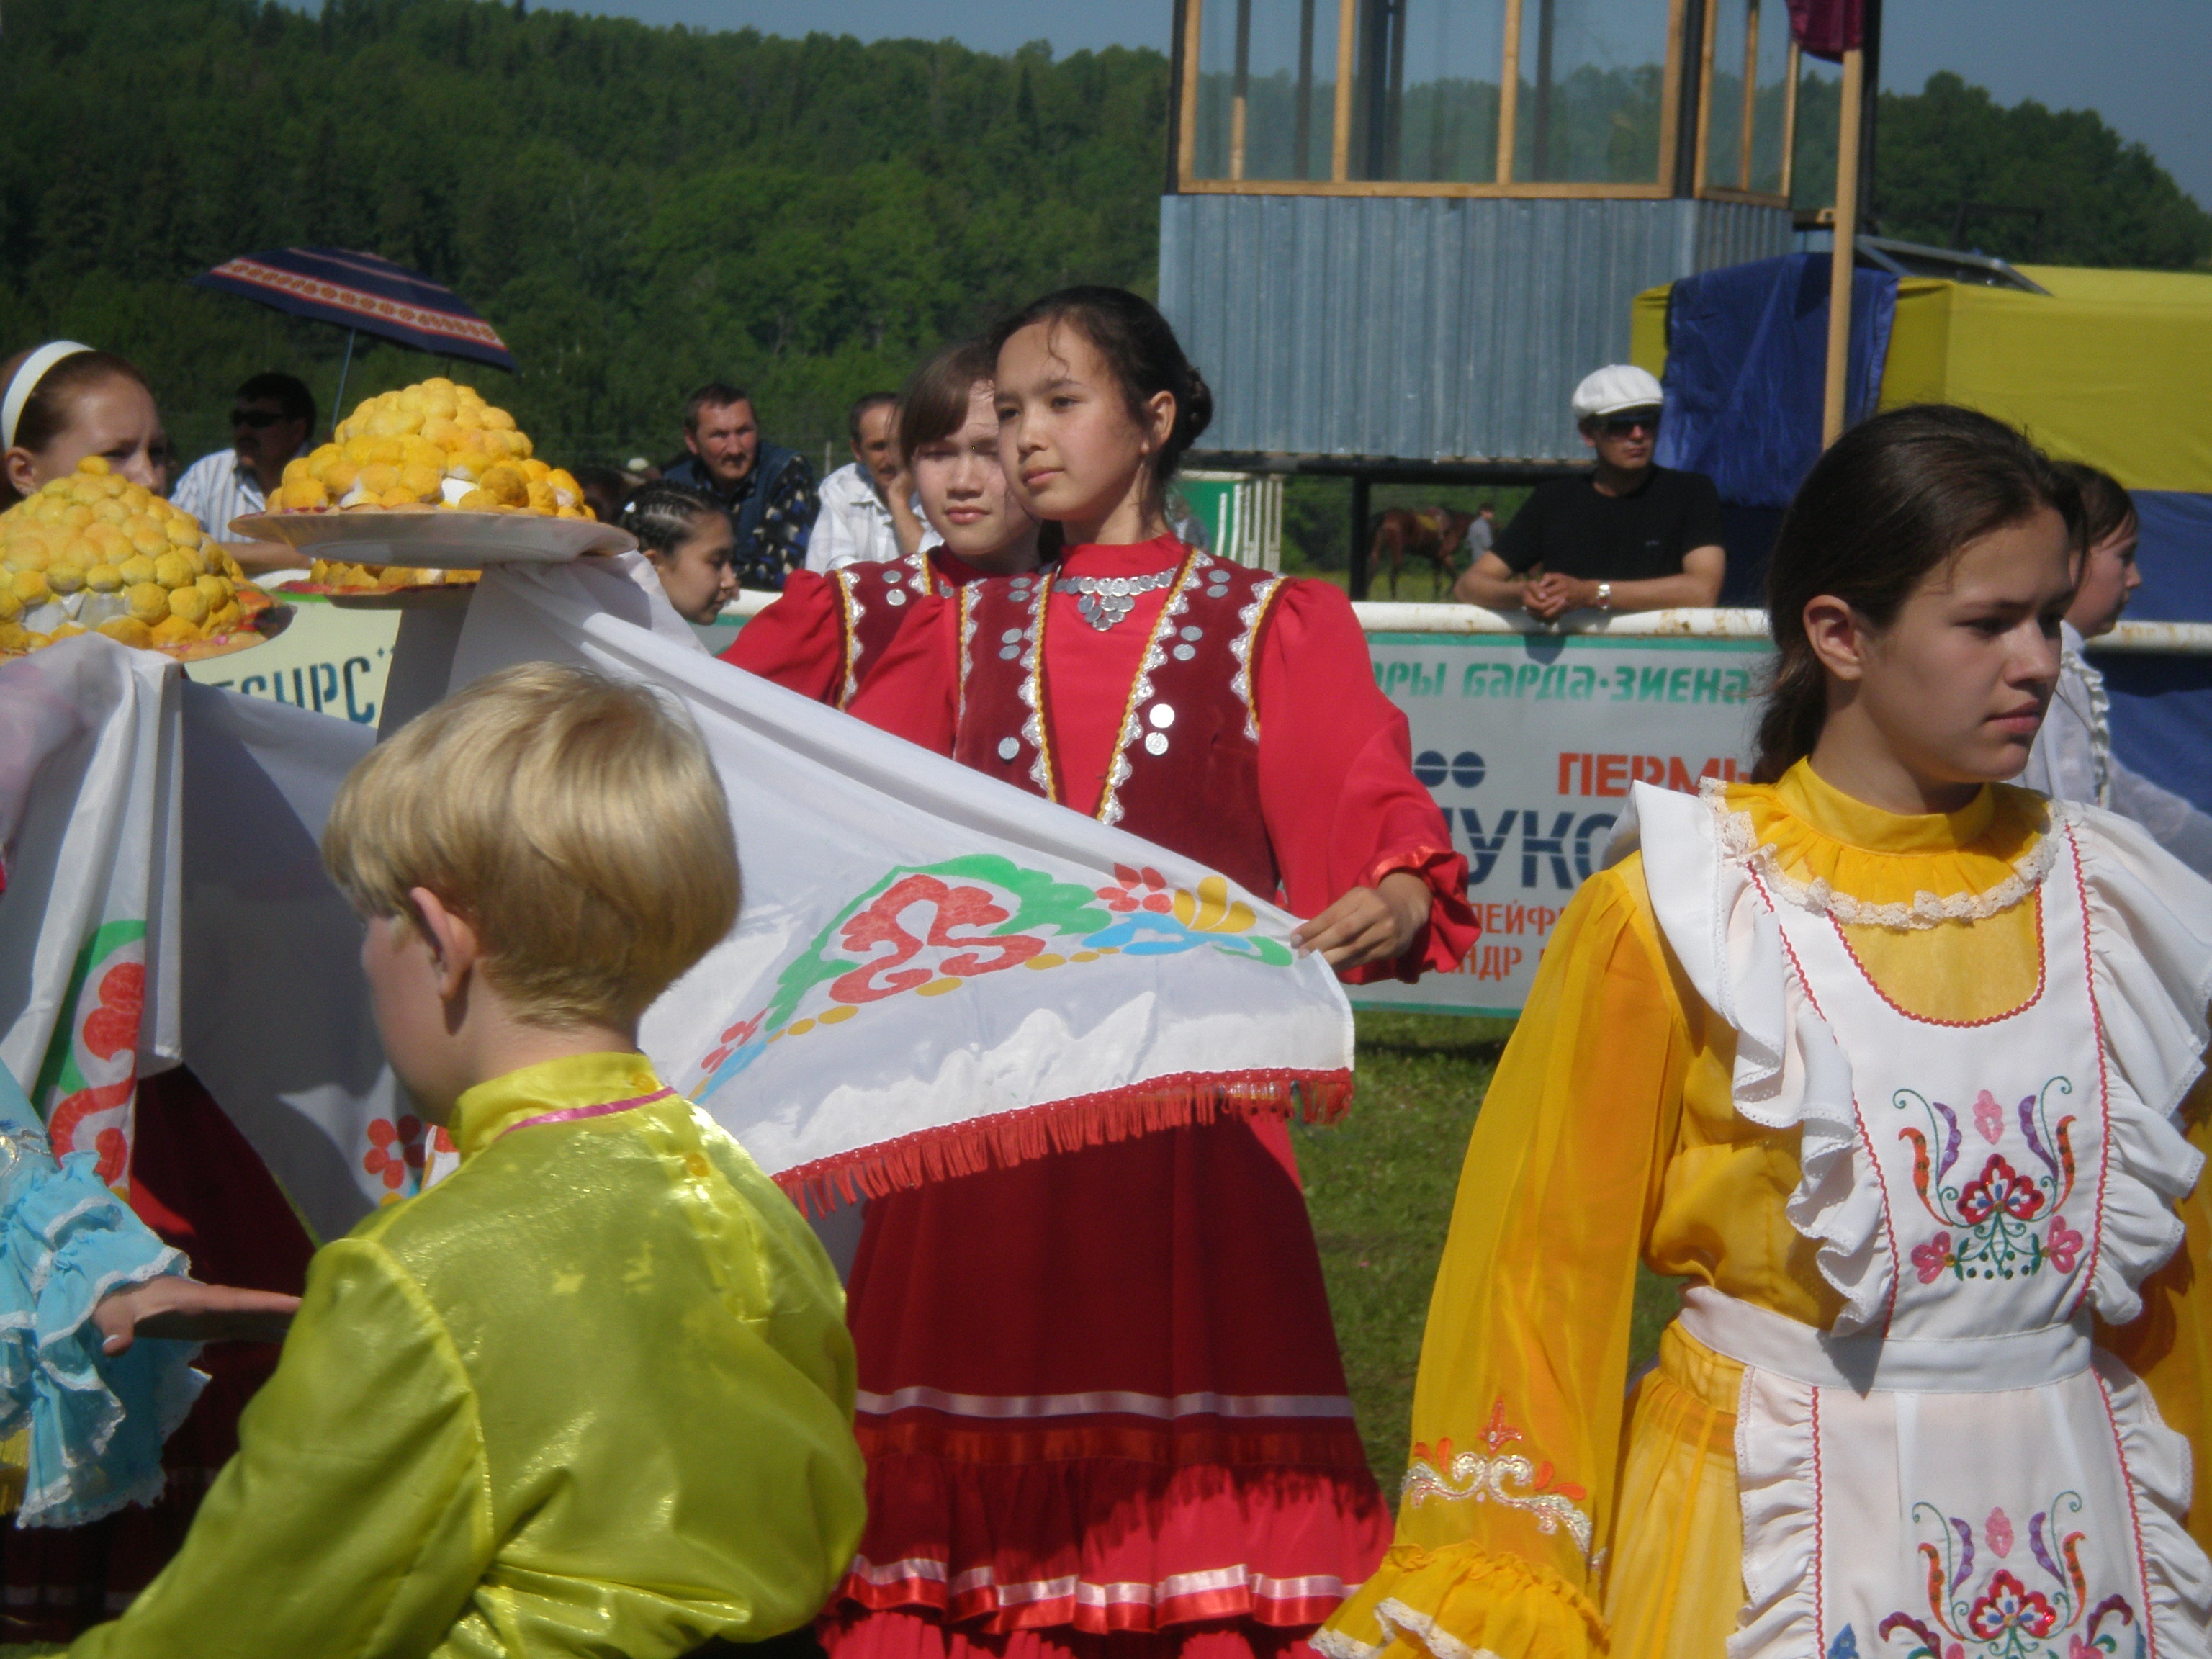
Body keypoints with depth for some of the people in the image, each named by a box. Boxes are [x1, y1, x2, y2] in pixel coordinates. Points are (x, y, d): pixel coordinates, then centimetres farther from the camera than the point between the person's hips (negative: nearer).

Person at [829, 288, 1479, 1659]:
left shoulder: (1273, 629, 8)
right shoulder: (962, 636, 17)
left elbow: (1381, 827, -4)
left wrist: (1389, 908, -25)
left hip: (1190, 1102, -3)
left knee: (1186, 1494, -5)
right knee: (976, 1493, 1)